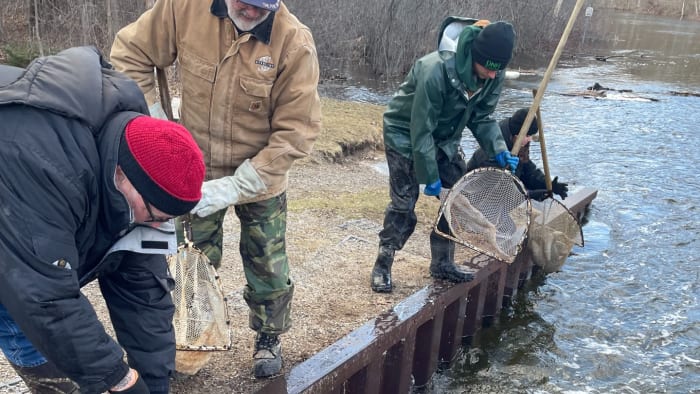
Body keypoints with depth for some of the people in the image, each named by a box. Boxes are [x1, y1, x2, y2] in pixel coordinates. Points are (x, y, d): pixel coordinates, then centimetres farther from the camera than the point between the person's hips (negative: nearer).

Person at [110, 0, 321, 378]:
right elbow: (129, 55, -5)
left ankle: (268, 337, 40)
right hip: (196, 172, 2)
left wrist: (237, 185, -25)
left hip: (260, 178, -1)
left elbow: (297, 130, -22)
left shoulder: (294, 42, -24)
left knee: (268, 268, 13)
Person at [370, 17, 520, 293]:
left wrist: (498, 150, -17)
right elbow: (421, 129, -29)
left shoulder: (494, 76, -16)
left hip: (445, 138, 6)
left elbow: (482, 118, -2)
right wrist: (429, 177, -23)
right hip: (406, 133, -6)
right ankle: (382, 267, 10)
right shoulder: (436, 70, -36)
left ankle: (442, 263, 19)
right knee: (403, 203, -6)